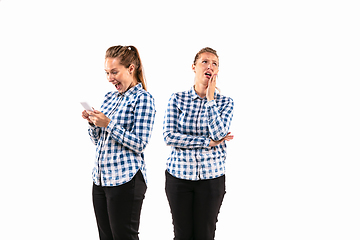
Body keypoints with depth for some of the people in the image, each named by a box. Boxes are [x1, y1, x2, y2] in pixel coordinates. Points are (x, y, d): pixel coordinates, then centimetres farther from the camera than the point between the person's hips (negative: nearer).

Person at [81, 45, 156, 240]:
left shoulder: (142, 99, -8)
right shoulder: (109, 97, 14)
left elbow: (139, 144, -15)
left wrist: (108, 124, -18)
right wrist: (93, 123, -1)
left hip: (125, 180, -7)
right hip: (100, 178, 8)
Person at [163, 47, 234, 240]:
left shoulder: (225, 102, 2)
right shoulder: (177, 99, 1)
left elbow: (218, 134, -15)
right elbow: (169, 136, -9)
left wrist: (210, 98, -12)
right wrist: (208, 142, -13)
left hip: (211, 177, 0)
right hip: (178, 174, 0)